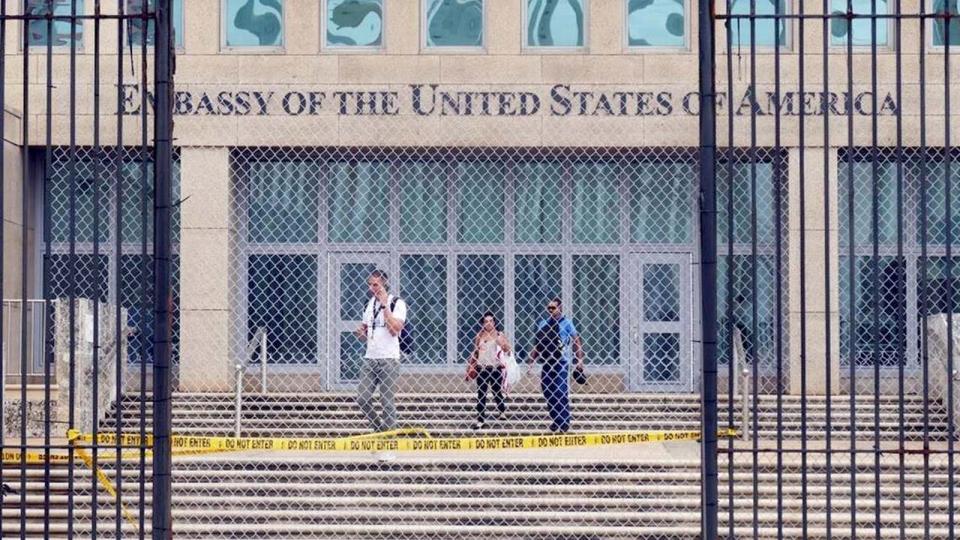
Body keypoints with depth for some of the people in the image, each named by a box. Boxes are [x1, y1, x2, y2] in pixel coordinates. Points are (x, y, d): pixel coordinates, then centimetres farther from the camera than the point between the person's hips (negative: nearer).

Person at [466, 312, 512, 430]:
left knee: (497, 392, 10)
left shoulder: (499, 335, -1)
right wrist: (470, 367, 11)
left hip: (495, 368, -2)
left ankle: (502, 410, 39)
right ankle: (480, 420, 3)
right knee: (481, 394, 0)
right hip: (481, 368, 2)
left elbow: (508, 350, -9)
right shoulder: (479, 336, 6)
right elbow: (475, 352, 13)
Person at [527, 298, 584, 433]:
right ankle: (555, 420, 17)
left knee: (561, 392, -6)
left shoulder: (566, 323, -1)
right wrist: (532, 360, 9)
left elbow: (576, 341, -3)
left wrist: (579, 359, -10)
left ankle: (564, 422, 0)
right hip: (546, 363, 5)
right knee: (547, 392, 6)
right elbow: (537, 344, 16)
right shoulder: (543, 324, 12)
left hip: (561, 363, -5)